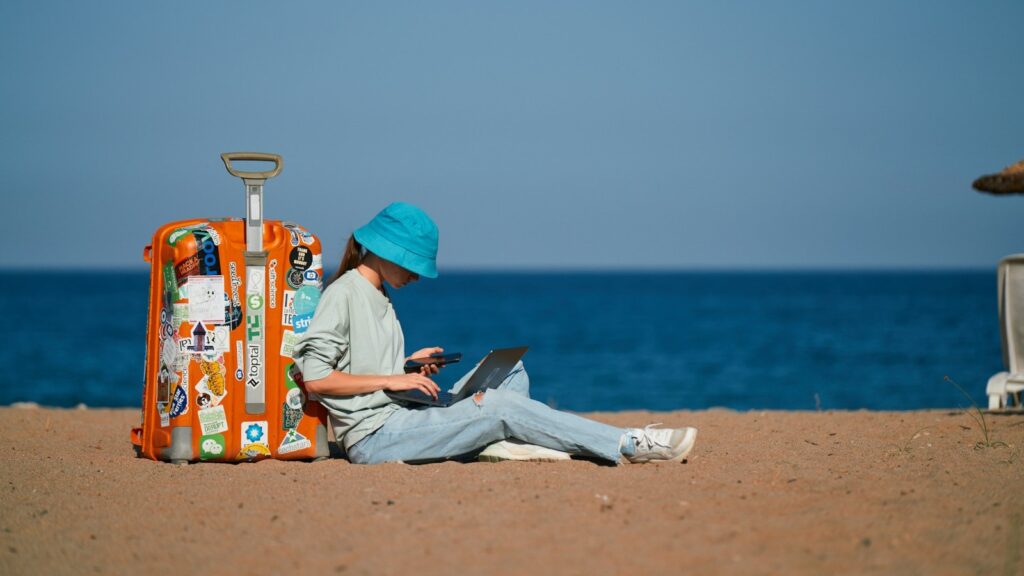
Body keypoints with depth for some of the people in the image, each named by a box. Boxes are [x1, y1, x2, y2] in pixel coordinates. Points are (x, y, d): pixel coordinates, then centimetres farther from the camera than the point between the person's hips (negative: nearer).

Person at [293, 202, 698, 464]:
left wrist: (409, 366, 6)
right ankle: (629, 446, -21)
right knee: (501, 406, -21)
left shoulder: (378, 298, 21)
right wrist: (392, 379, -16)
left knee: (509, 370, 8)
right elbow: (315, 378, -17)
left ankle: (500, 444, -22)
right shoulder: (344, 294, -9)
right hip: (373, 436, -10)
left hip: (399, 420, 10)